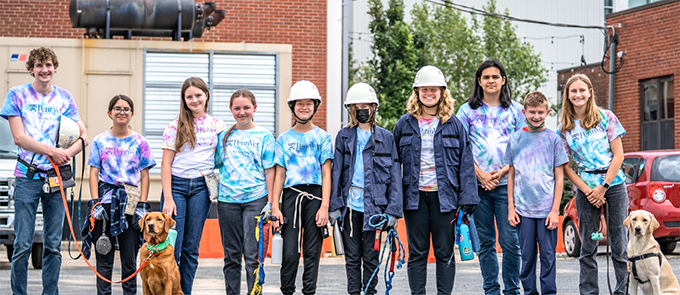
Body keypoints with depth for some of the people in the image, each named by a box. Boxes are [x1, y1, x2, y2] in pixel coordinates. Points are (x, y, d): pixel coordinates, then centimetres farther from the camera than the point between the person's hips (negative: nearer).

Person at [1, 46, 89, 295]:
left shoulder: (64, 98, 10)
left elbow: (83, 136, 9)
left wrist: (68, 152, -12)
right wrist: (52, 151, -14)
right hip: (27, 177, -2)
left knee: (53, 245, 4)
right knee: (22, 244, -4)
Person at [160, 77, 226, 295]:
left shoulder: (218, 126, 7)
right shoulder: (176, 126, 1)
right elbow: (166, 164, -2)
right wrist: (168, 198, -8)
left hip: (201, 187, 2)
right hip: (176, 185, -2)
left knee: (191, 248, 6)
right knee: (172, 246, -6)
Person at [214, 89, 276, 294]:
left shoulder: (264, 136, 4)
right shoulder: (224, 136, 11)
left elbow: (269, 171, 2)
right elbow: (215, 165, 16)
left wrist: (270, 202, -3)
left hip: (255, 199, -3)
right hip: (228, 200, 3)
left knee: (252, 254, -6)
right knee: (231, 255, 6)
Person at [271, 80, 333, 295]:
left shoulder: (322, 138, 7)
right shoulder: (284, 139, 12)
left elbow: (326, 174, 2)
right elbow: (280, 174, 11)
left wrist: (324, 207, -7)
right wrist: (274, 207, 2)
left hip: (315, 196, -1)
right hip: (291, 195, 1)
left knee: (312, 252, 1)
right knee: (290, 252, -6)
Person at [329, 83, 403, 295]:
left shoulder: (386, 138, 6)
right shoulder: (344, 137, 9)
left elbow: (395, 176, 4)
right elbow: (336, 172, 7)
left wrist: (393, 210, -4)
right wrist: (334, 205, -2)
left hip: (374, 206, -1)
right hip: (350, 205, 1)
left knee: (371, 257, 3)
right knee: (352, 257, 5)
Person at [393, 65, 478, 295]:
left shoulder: (454, 125, 4)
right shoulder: (405, 124, 7)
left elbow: (465, 164, 3)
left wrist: (467, 198, -4)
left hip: (444, 196, -1)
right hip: (414, 196, 1)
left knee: (445, 251, 3)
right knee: (417, 252, 5)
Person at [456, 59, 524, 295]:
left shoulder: (515, 110, 9)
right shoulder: (467, 110, 10)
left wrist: (502, 172, -7)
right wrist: (480, 174, -7)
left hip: (507, 183, -1)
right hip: (478, 185, 1)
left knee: (510, 240, -6)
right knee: (485, 242, 4)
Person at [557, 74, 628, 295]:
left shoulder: (606, 117, 3)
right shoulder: (564, 128, 7)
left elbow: (618, 155, 0)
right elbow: (565, 167, 5)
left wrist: (603, 187, -7)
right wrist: (587, 191, -7)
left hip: (614, 184, -1)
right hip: (586, 188, 1)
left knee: (619, 245, -1)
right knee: (588, 247, 2)